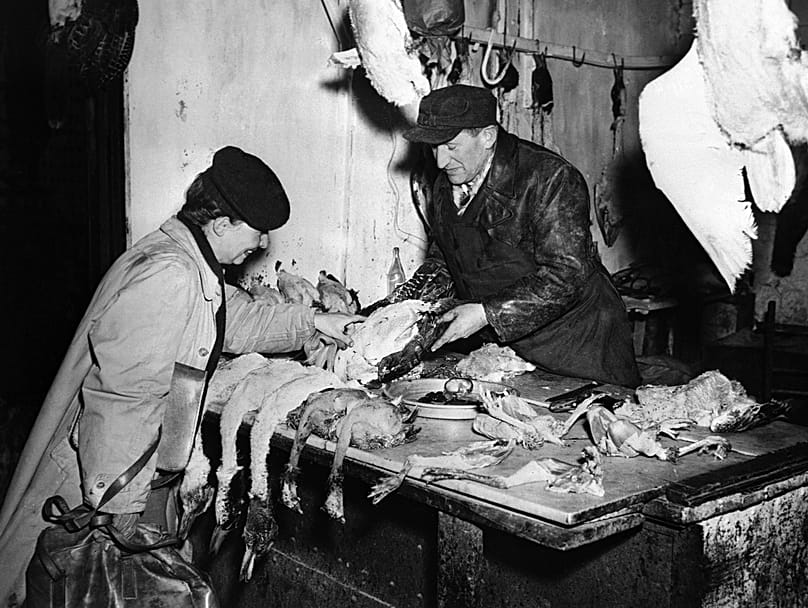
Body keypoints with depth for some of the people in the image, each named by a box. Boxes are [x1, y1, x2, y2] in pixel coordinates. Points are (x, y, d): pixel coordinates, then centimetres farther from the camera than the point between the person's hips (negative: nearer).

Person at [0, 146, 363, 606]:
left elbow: (239, 318, 25)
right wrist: (118, 508, -27)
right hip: (101, 480, -10)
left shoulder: (196, 267, 7)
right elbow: (121, 394, -29)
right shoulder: (167, 275, -26)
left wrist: (313, 322, 16)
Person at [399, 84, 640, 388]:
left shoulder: (551, 178, -20)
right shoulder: (444, 186, 3)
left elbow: (566, 275, -26)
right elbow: (440, 258, 16)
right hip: (499, 344, 6)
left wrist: (488, 313, -28)